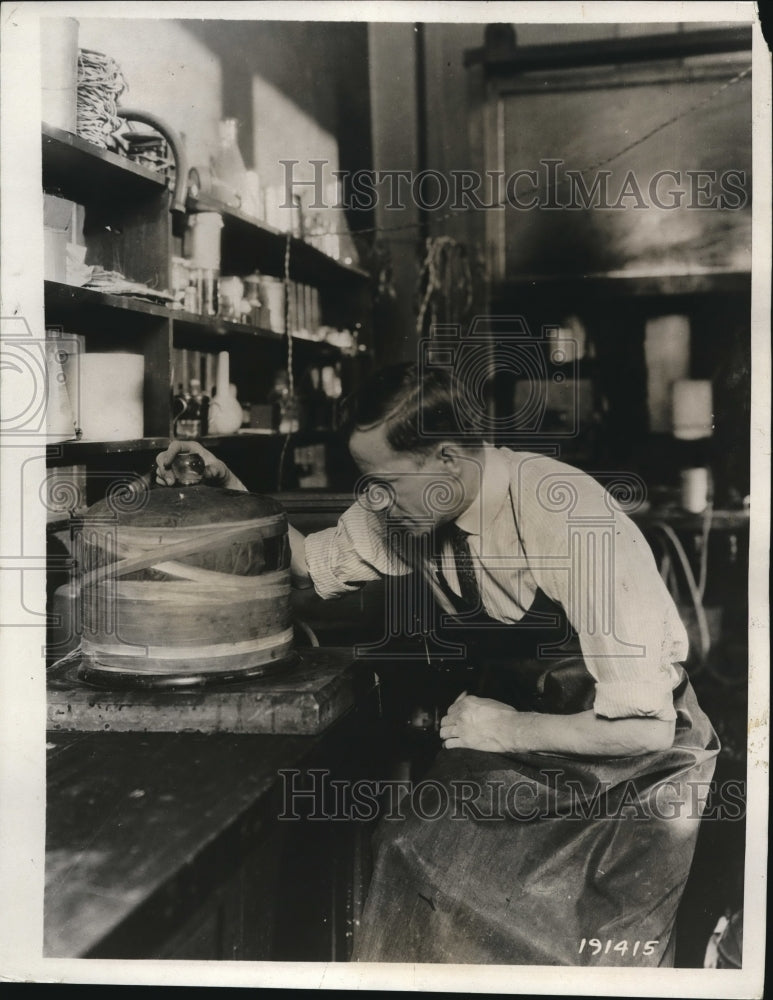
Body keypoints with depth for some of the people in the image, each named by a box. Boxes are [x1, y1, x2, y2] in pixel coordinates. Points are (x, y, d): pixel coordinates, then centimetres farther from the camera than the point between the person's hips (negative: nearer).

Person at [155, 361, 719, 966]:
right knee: (417, 861, -14)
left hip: (636, 753, -5)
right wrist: (227, 485, -6)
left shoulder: (572, 521, -29)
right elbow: (313, 564, 6)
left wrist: (508, 730, -20)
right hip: (518, 724, 5)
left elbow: (644, 725, -27)